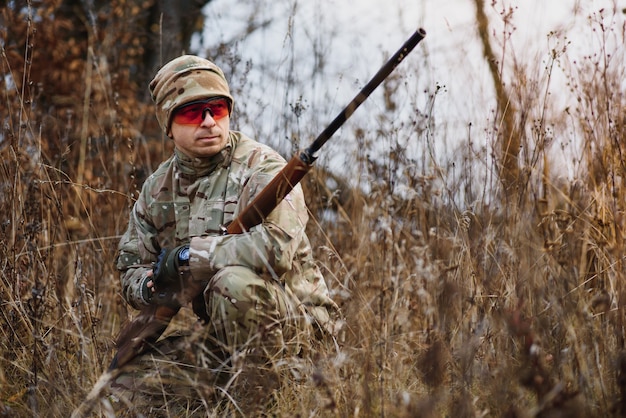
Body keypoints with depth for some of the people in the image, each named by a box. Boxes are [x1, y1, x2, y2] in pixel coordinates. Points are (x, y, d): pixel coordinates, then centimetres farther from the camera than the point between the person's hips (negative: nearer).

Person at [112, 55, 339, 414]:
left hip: (289, 320, -6)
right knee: (128, 381, -10)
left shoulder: (261, 168, -13)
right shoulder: (157, 190, 7)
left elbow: (277, 246, -31)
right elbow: (131, 267, 14)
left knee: (234, 280, -36)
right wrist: (151, 286, -13)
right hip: (218, 331, 6)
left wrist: (186, 256, -23)